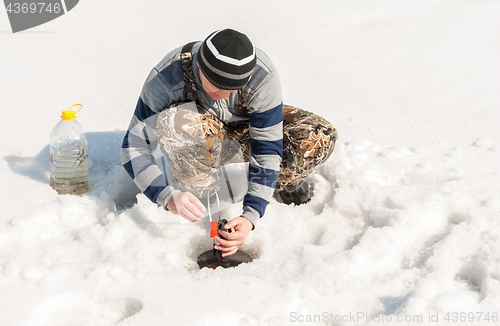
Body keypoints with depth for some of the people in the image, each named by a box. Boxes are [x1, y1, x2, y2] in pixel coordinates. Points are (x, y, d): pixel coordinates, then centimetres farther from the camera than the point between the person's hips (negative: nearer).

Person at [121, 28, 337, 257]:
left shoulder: (263, 77, -32)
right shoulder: (166, 77, -32)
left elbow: (267, 150, -27)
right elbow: (133, 147, -27)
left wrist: (250, 216, -36)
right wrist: (169, 197, -43)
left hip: (251, 131, 1)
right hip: (204, 141, 0)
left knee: (321, 137, -27)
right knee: (173, 120, -38)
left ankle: (282, 183, 6)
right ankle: (198, 193, -11)